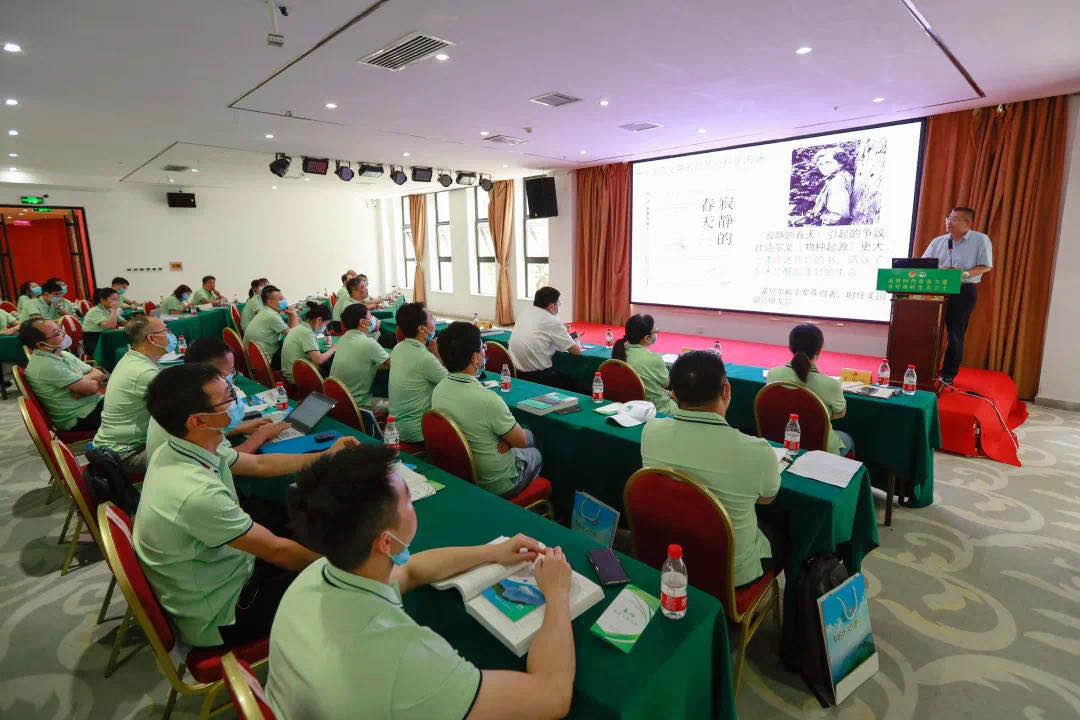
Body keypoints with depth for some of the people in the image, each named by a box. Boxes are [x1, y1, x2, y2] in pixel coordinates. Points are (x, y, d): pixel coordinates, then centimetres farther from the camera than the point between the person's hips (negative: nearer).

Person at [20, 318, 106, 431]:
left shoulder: (63, 354, 8)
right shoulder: (46, 366, -19)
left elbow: (101, 375, 6)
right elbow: (92, 388, -20)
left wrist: (84, 379, -13)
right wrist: (91, 380, 0)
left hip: (94, 403, 8)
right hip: (80, 417, -8)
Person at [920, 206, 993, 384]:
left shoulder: (981, 240, 1)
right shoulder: (938, 241, 12)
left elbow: (986, 266, -1)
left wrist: (965, 274, -18)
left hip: (964, 291, -3)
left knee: (955, 334, -1)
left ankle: (948, 374, 9)